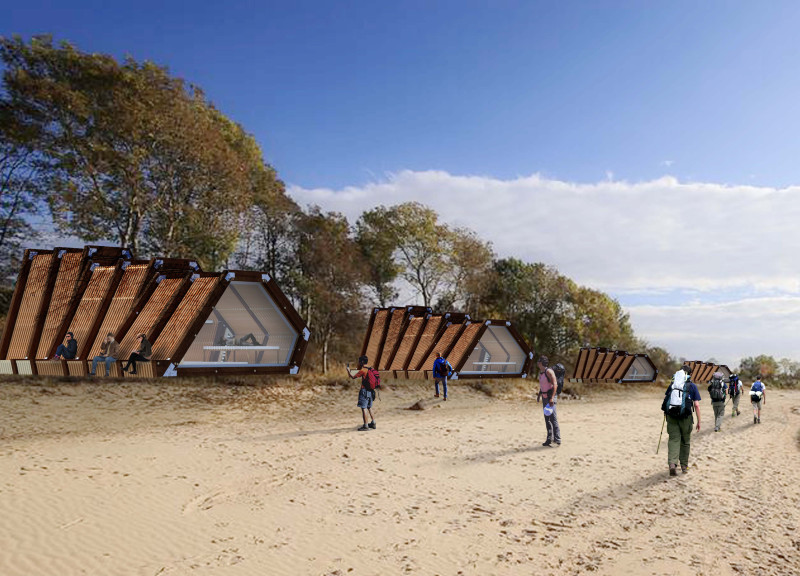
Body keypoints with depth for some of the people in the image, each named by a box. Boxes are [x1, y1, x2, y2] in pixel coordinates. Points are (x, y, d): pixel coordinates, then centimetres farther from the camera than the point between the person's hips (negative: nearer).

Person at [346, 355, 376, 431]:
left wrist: (348, 369, 3)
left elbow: (352, 376, -12)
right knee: (369, 407, 18)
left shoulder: (362, 370, -14)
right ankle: (373, 423, 23)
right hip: (370, 391, 8)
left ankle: (365, 426, -8)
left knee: (364, 408, -6)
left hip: (364, 391, -8)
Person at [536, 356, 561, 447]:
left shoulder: (549, 371, -15)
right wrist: (539, 395, 21)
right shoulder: (540, 372, 12)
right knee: (547, 419, 12)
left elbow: (554, 384, -20)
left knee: (553, 419, -9)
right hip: (544, 397, 9)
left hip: (550, 396, -9)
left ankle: (557, 440, -6)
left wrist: (552, 398, -25)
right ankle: (549, 439, 19)